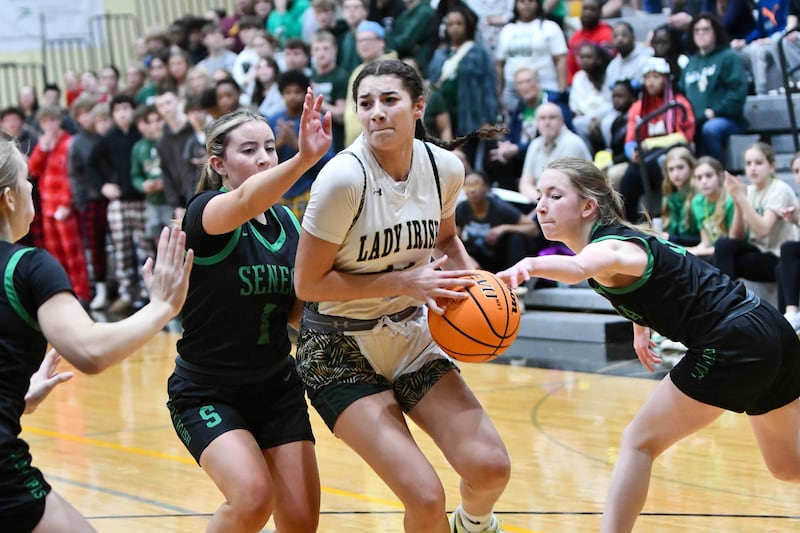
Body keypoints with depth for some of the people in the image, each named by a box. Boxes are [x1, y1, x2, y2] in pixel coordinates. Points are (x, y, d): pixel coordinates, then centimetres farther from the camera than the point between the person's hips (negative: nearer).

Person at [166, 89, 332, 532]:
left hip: (277, 389, 6)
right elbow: (244, 203, -39)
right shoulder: (204, 212, -14)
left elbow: (295, 311, 11)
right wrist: (303, 160, -56)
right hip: (206, 393, -5)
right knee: (253, 496, -26)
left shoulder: (287, 223, 4)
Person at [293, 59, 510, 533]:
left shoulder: (445, 168, -5)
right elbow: (308, 282, -17)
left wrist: (470, 279, -3)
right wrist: (404, 282, -22)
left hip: (412, 336, 5)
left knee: (490, 467, -9)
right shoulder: (345, 177, -22)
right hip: (342, 352, -5)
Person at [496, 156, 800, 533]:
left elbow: (579, 267, -45)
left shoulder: (610, 246, -17)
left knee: (639, 443, -1)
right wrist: (641, 328, 25)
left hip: (732, 344, -10)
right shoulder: (619, 238, 11)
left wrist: (529, 266, -62)